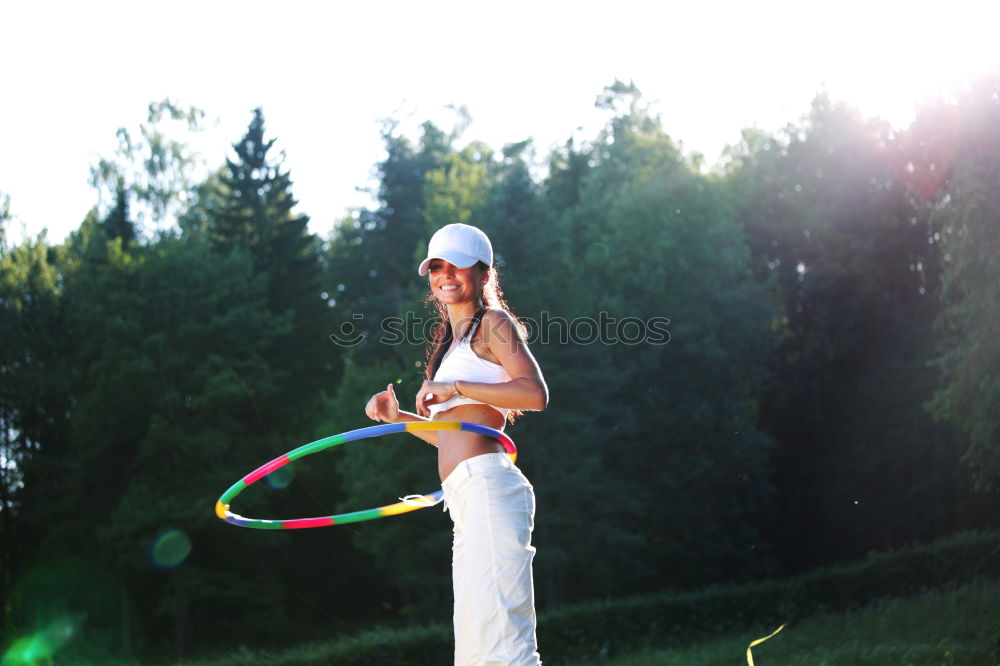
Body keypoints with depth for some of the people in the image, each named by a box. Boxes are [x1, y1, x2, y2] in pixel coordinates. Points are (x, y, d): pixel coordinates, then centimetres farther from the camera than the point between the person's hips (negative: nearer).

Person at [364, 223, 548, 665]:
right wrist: (397, 416, 22)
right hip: (467, 503, 9)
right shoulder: (452, 345, 27)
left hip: (488, 487, -9)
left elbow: (535, 393, -14)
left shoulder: (493, 323, 2)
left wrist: (455, 388, -16)